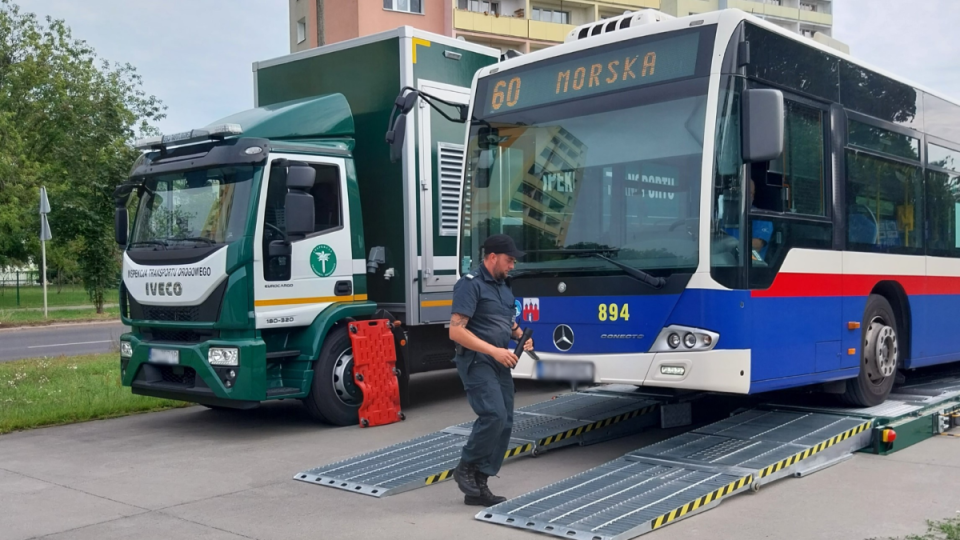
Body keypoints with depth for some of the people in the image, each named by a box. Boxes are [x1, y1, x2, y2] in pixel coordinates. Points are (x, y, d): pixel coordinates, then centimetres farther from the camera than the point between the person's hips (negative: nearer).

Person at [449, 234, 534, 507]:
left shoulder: (503, 286, 15)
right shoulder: (470, 285, -12)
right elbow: (456, 331, -20)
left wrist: (521, 336, 5)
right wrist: (494, 350, -22)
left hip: (500, 363, 9)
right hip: (476, 361, -9)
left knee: (505, 423, 4)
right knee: (493, 415, -22)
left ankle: (478, 487, 10)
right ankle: (465, 467, 0)